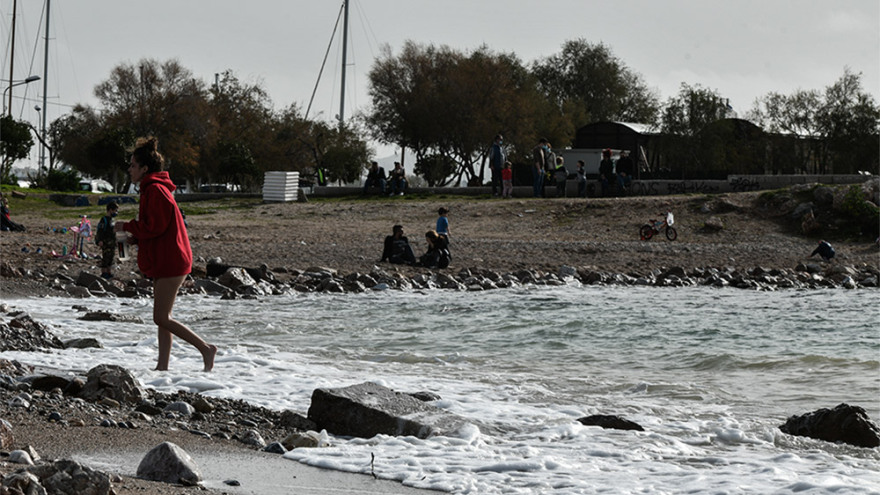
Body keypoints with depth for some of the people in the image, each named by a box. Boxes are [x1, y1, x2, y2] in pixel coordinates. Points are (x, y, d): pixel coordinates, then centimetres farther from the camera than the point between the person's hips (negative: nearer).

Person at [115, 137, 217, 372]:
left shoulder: (155, 191, -15)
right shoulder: (152, 189, 18)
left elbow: (155, 228, -20)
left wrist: (127, 227, -7)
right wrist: (132, 236, 11)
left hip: (170, 262, -11)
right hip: (165, 262, 11)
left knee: (161, 318, -10)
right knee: (163, 318, 10)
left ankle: (206, 349, -7)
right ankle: (162, 366, 12)